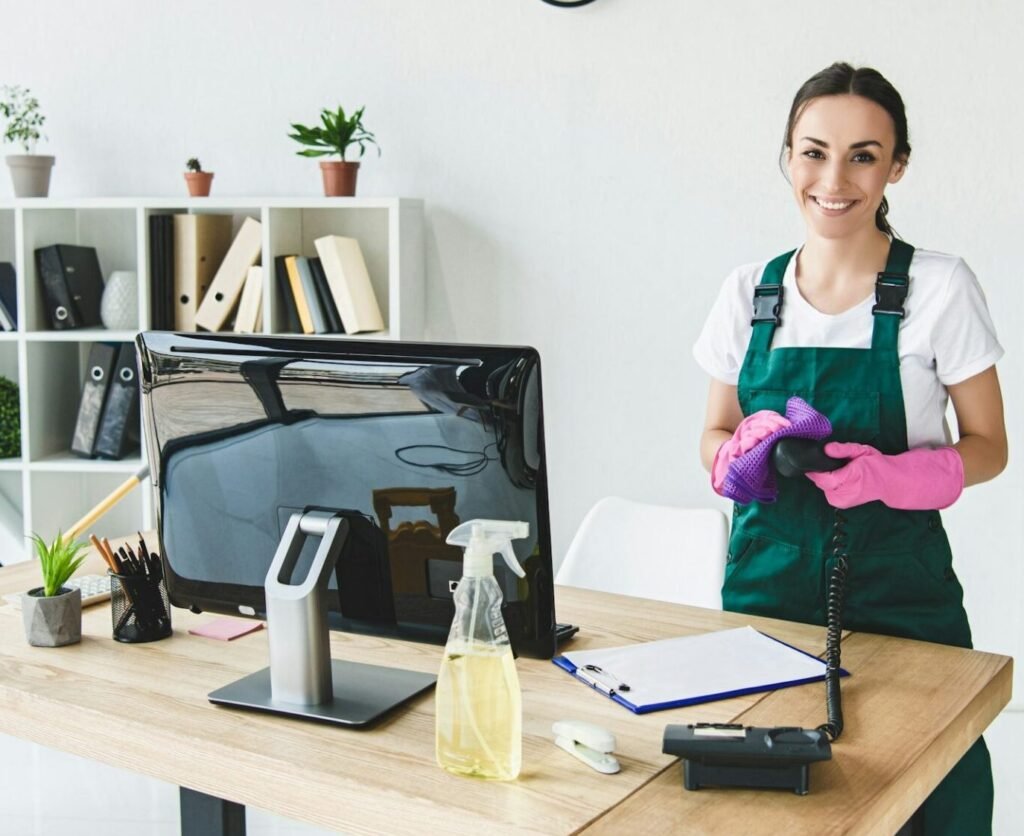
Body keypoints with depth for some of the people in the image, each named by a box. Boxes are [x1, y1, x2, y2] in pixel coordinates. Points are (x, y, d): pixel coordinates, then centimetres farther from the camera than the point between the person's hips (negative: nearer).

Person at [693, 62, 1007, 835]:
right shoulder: (750, 291, 4)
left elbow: (986, 447, 1)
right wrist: (747, 452, -11)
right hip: (766, 577, 3)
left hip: (897, 591, -2)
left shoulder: (940, 288, -5)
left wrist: (890, 476, -18)